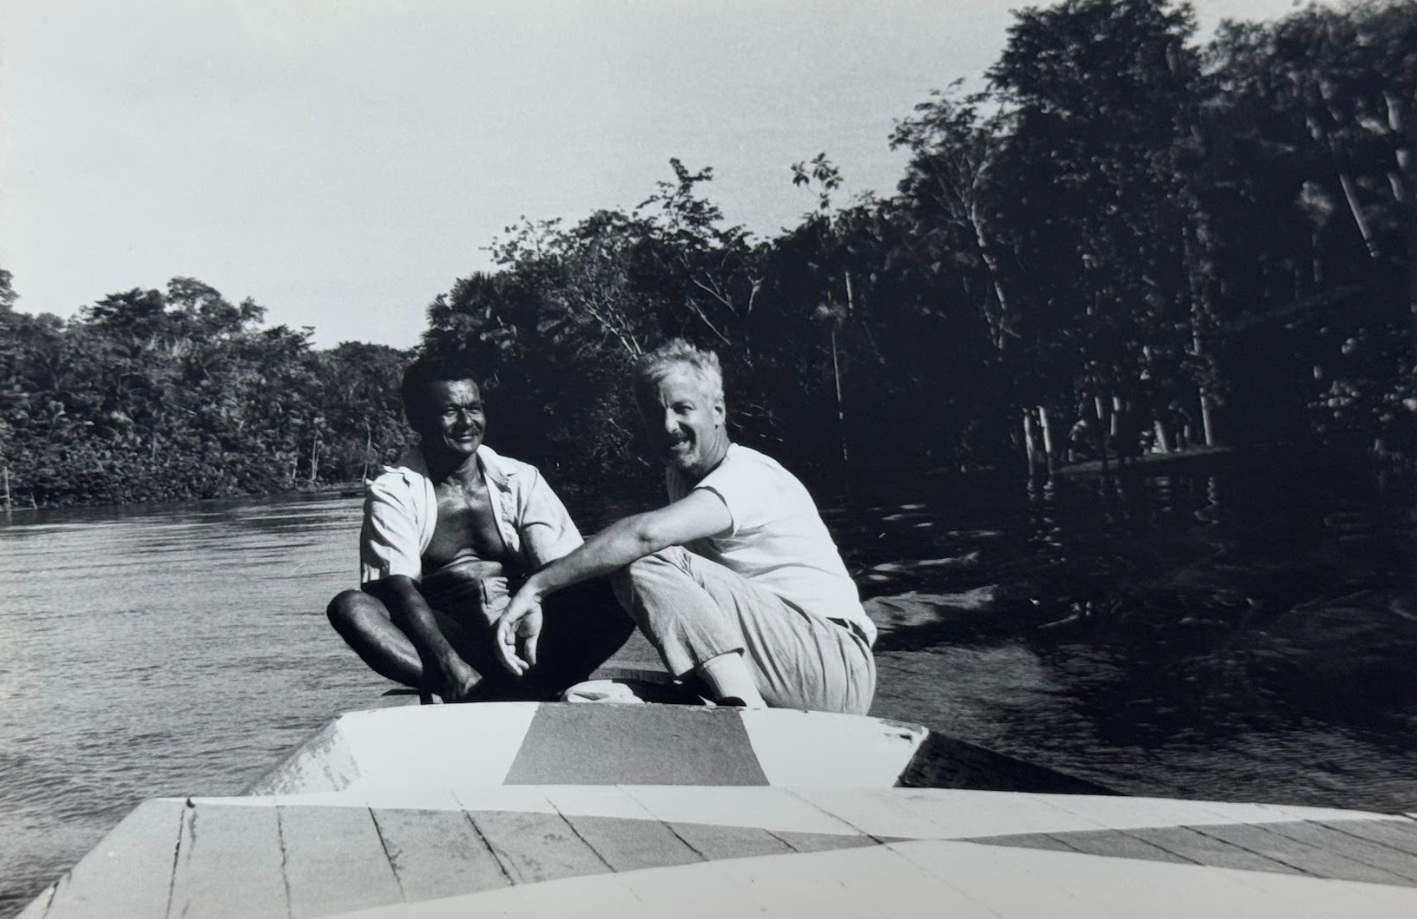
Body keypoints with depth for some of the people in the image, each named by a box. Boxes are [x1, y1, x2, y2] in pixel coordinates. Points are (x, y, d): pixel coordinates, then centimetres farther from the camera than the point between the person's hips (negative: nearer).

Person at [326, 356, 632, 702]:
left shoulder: (520, 480, 8)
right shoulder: (392, 492, 1)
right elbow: (398, 587, -14)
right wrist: (449, 665, -31)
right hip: (443, 640, -1)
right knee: (349, 606, -29)